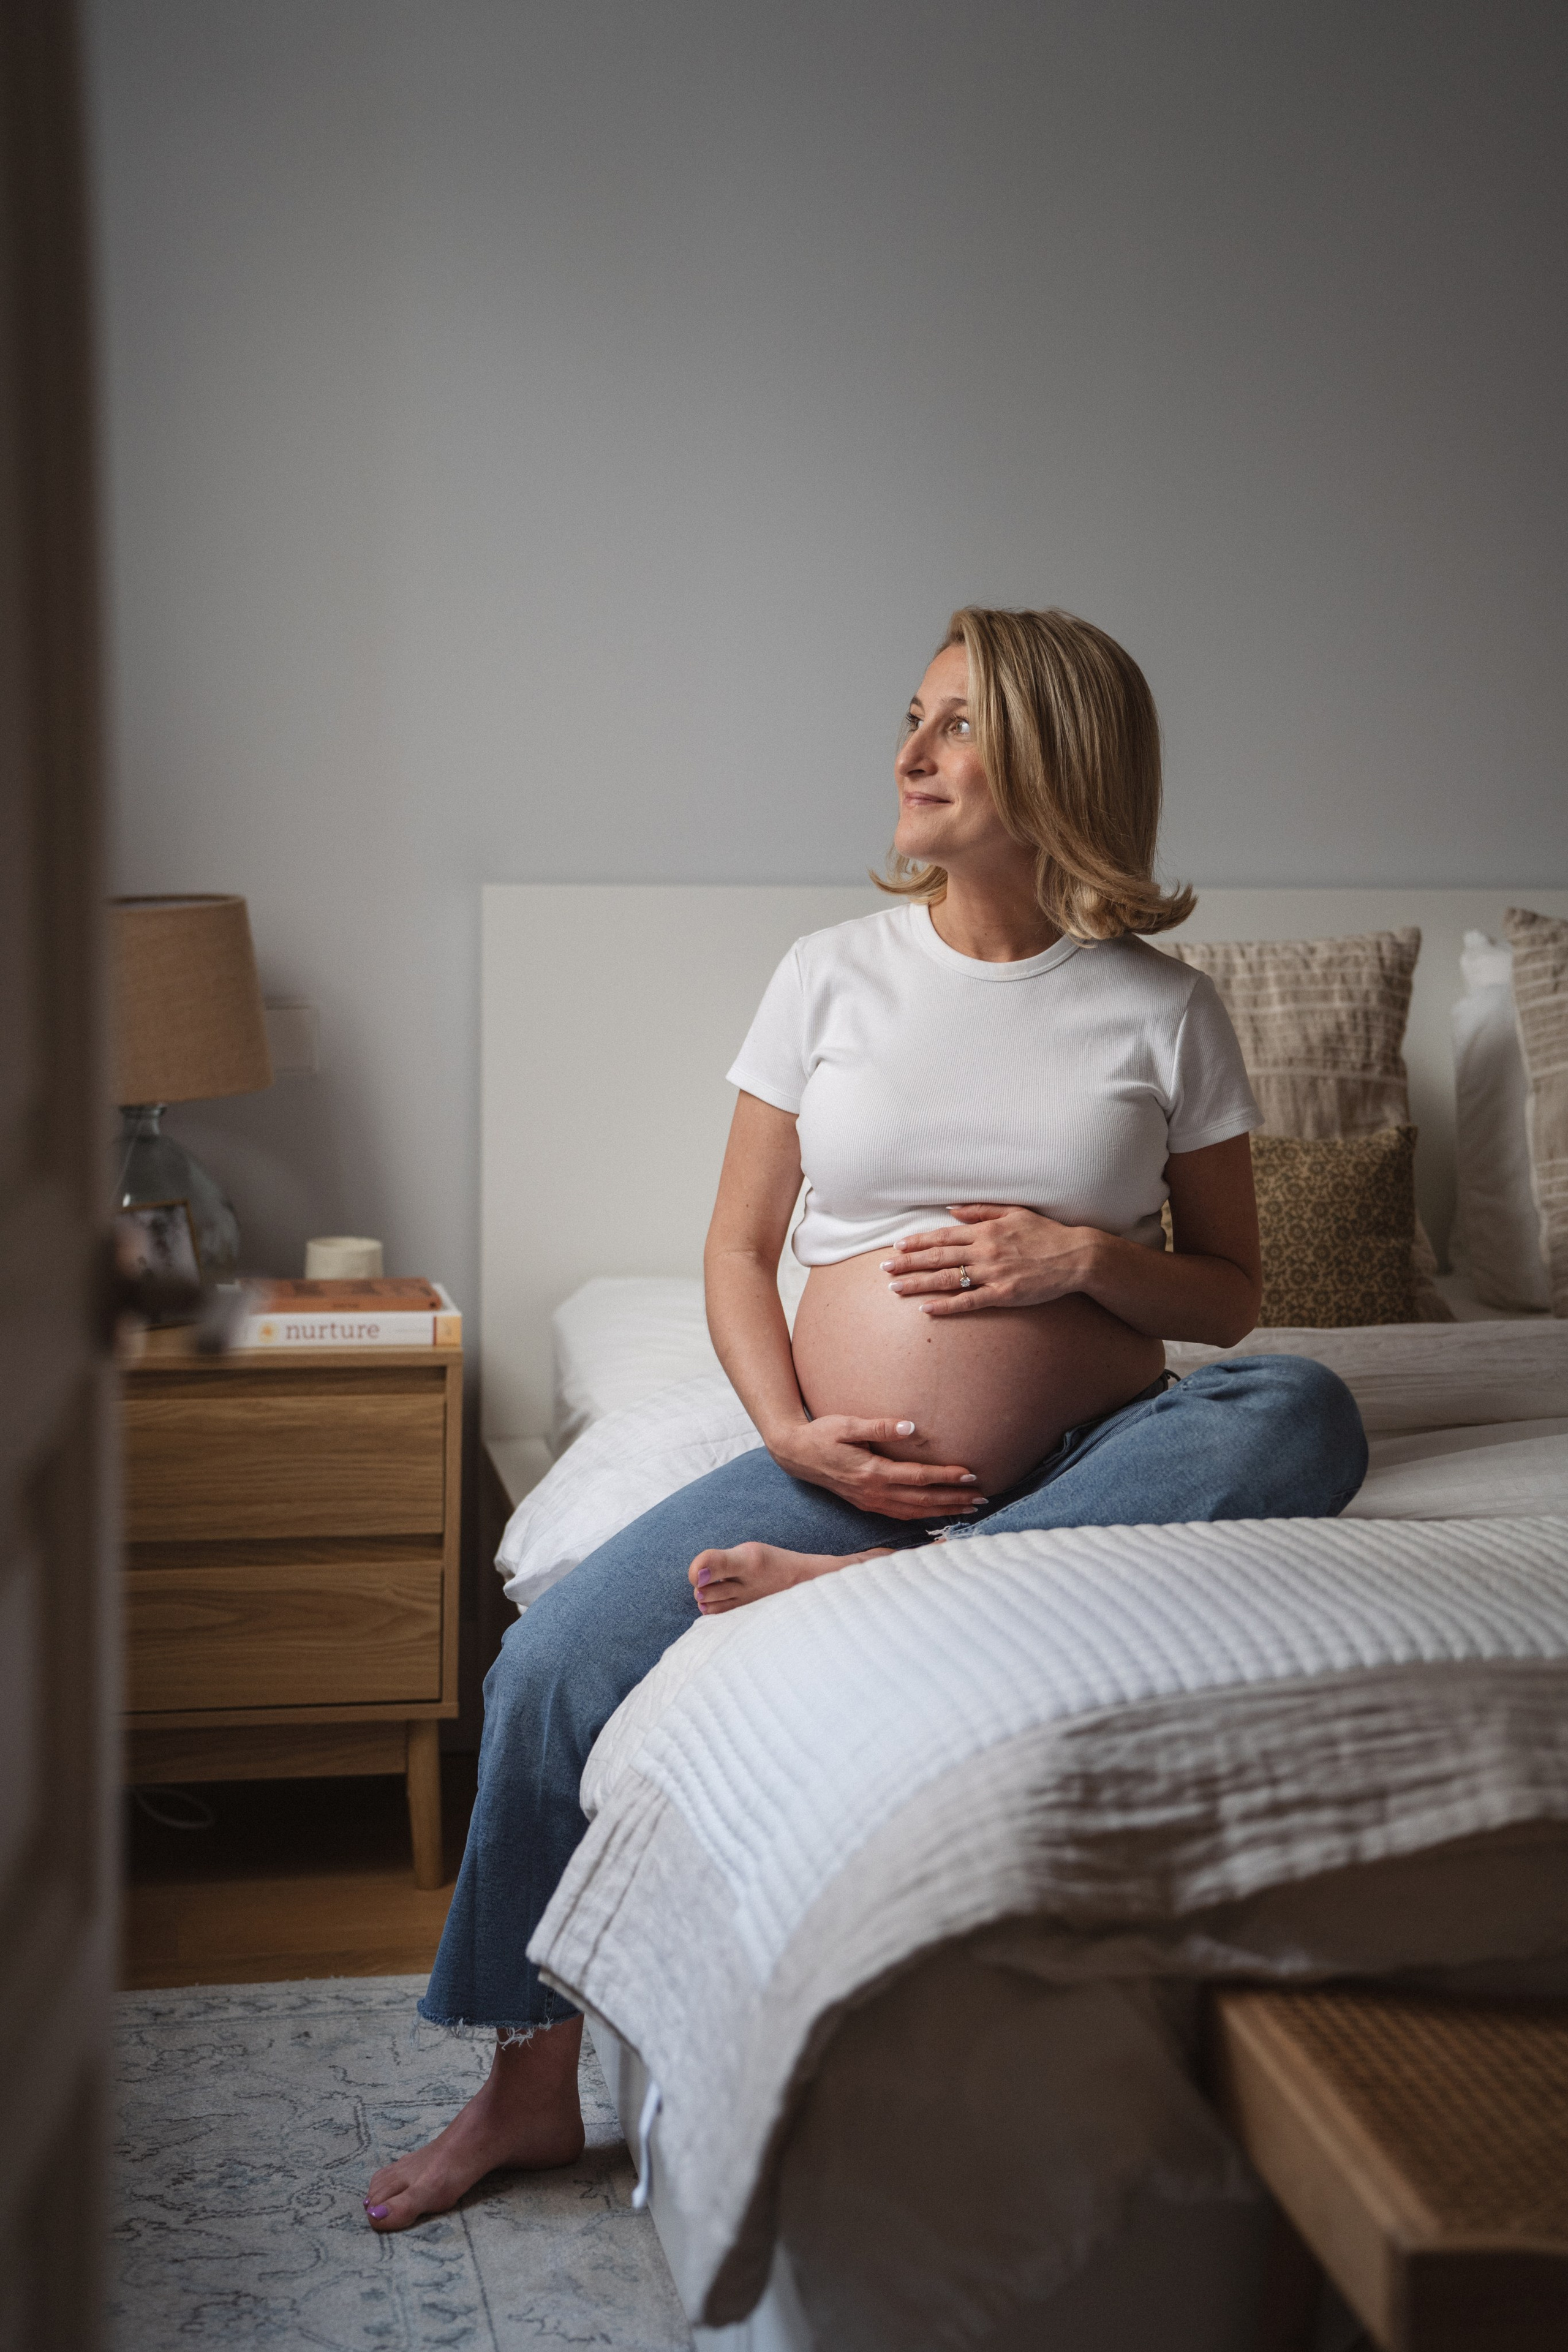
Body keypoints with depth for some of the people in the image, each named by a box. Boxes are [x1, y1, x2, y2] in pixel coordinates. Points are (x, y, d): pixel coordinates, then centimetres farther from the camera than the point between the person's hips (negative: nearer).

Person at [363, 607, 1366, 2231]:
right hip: (845, 1467, 1)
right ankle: (530, 2080, 2)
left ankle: (887, 1587, -33)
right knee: (554, 1660, -18)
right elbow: (739, 1249, 7)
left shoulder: (1162, 1011, 2)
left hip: (1085, 1475, 0)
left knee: (1305, 1415, -30)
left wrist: (1089, 1258, -13)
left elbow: (1230, 1294, 8)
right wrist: (790, 1433, -10)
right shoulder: (831, 975, 5)